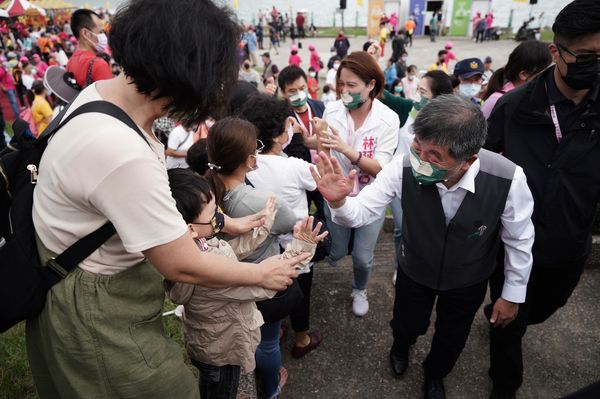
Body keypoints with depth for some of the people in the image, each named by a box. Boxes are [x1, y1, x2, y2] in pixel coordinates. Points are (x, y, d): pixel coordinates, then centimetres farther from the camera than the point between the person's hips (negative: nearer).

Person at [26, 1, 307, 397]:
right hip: (97, 311, -8)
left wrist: (223, 222, 6)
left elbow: (154, 193, 5)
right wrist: (262, 273, -10)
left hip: (92, 285, 9)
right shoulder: (121, 153, -37)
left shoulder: (102, 92, -8)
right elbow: (183, 266, -25)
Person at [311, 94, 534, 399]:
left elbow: (519, 240, -15)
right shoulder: (405, 168, -33)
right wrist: (338, 202, -46)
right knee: (406, 326, 25)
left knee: (451, 339, 24)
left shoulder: (508, 179, -33)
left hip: (467, 281, 0)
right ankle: (401, 347, 66)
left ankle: (434, 374, 62)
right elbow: (362, 212, -22)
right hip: (414, 271, 0)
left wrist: (513, 294, -3)